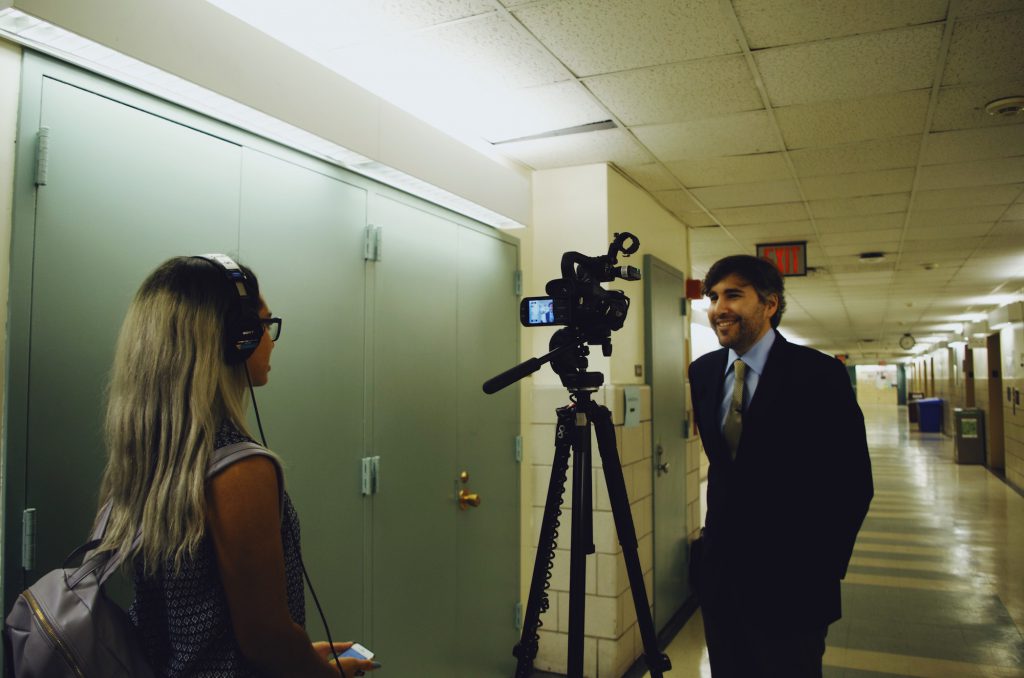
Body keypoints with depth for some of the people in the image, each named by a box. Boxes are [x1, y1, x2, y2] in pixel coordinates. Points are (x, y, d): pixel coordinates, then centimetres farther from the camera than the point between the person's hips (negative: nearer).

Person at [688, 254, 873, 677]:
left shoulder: (818, 374, -14)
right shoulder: (702, 372, 2)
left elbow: (853, 484, -11)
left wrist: (824, 569, -9)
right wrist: (718, 529, 9)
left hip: (790, 581, -5)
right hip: (720, 571, 5)